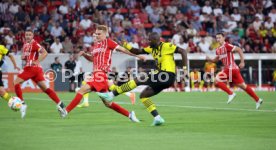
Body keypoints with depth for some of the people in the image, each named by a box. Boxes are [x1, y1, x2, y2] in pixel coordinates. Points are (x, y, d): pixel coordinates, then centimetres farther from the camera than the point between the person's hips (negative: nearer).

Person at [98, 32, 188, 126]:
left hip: (167, 76, -9)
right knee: (143, 95, 12)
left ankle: (112, 94, -5)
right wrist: (127, 46, -2)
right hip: (163, 77, 9)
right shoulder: (151, 48, 15)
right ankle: (157, 118, 4)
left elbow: (183, 51, -10)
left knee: (137, 80, -9)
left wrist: (184, 68, -16)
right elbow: (138, 51, 16)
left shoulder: (166, 46, -9)